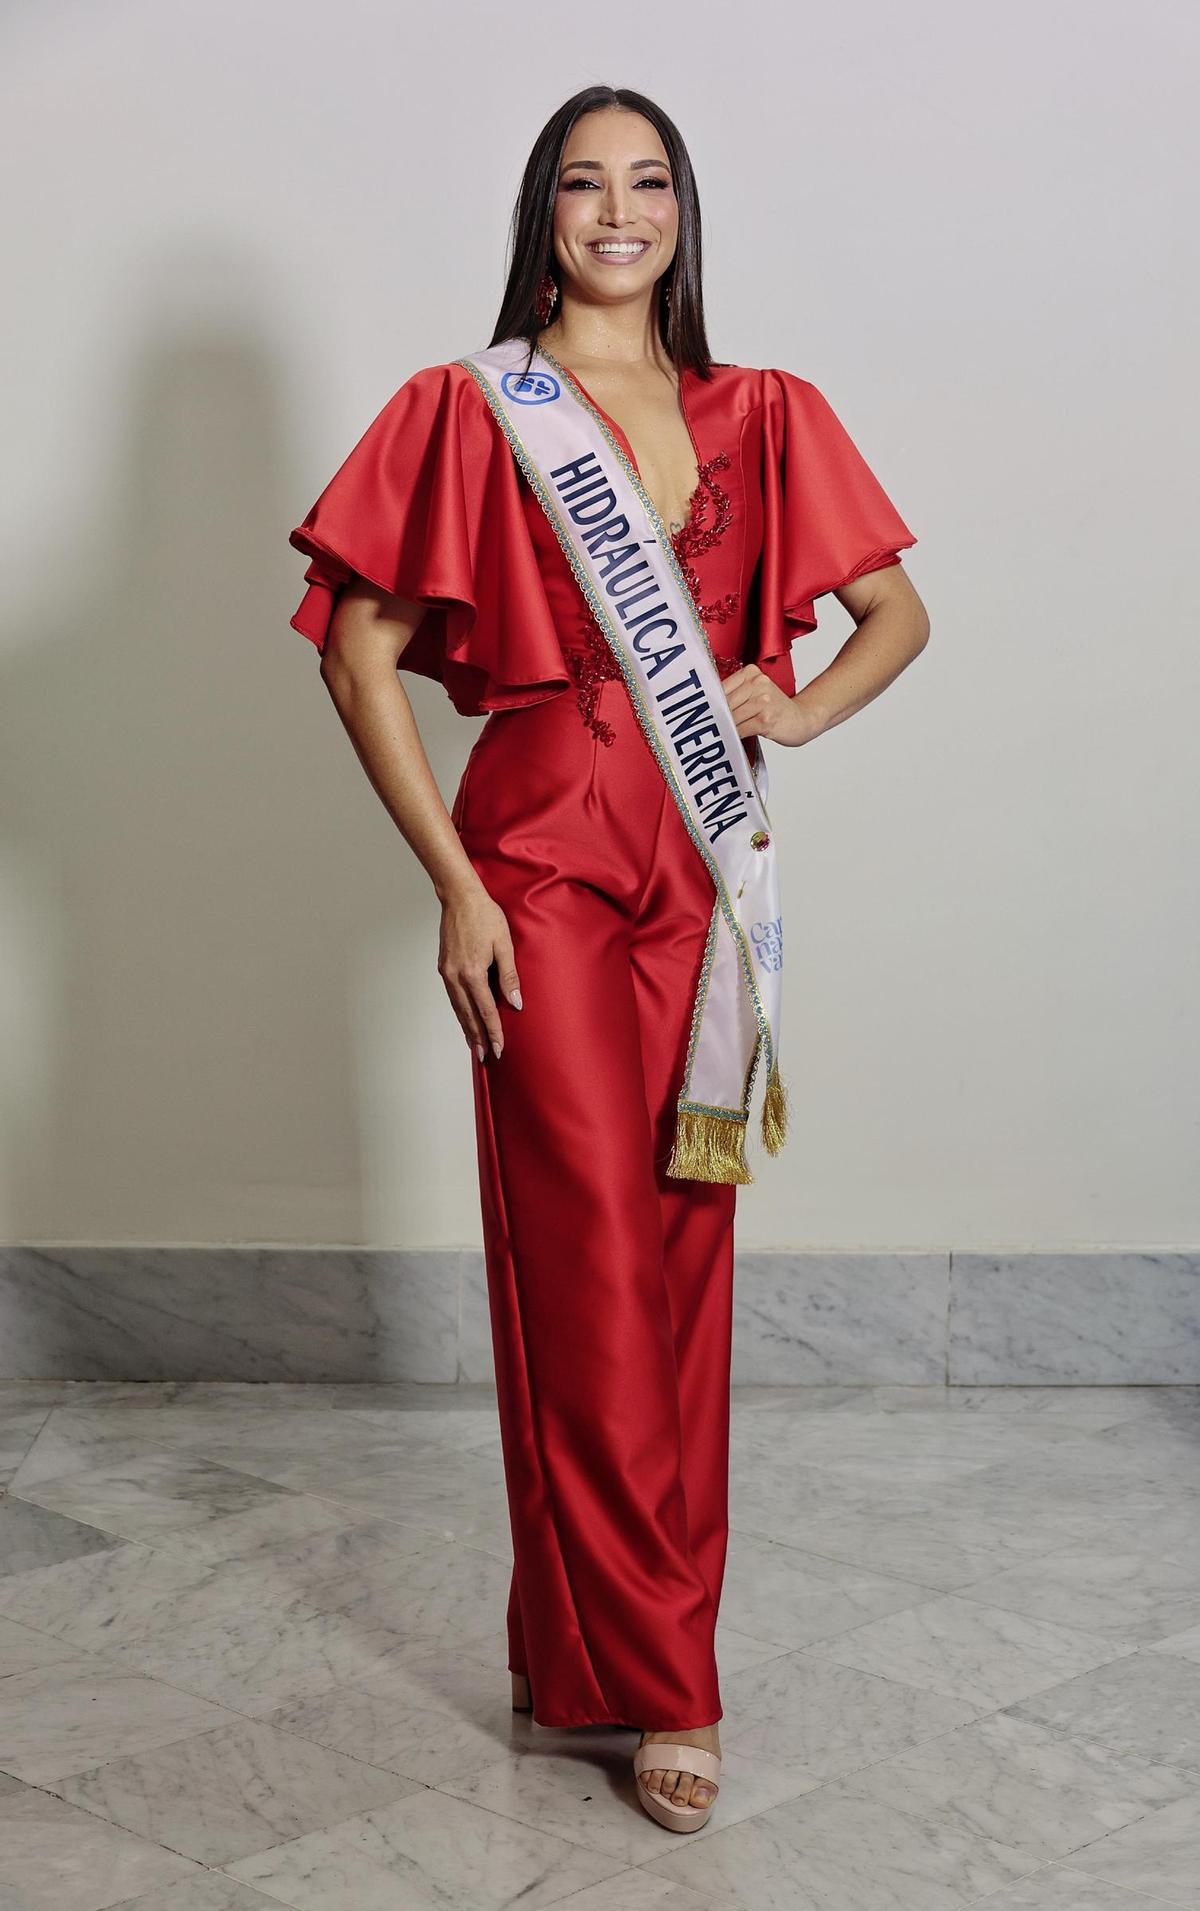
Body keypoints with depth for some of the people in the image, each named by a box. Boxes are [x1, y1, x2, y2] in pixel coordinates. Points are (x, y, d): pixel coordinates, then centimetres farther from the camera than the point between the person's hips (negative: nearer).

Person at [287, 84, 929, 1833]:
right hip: (541, 865, -4)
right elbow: (359, 652, -2)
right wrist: (452, 882, -9)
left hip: (705, 870, 4)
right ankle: (654, 1685, 10)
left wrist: (802, 706, -4)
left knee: (682, 1260, 7)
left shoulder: (761, 420, 12)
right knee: (586, 1265, -2)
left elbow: (897, 611, 18)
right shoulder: (469, 409, 2)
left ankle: (601, 1648, 24)